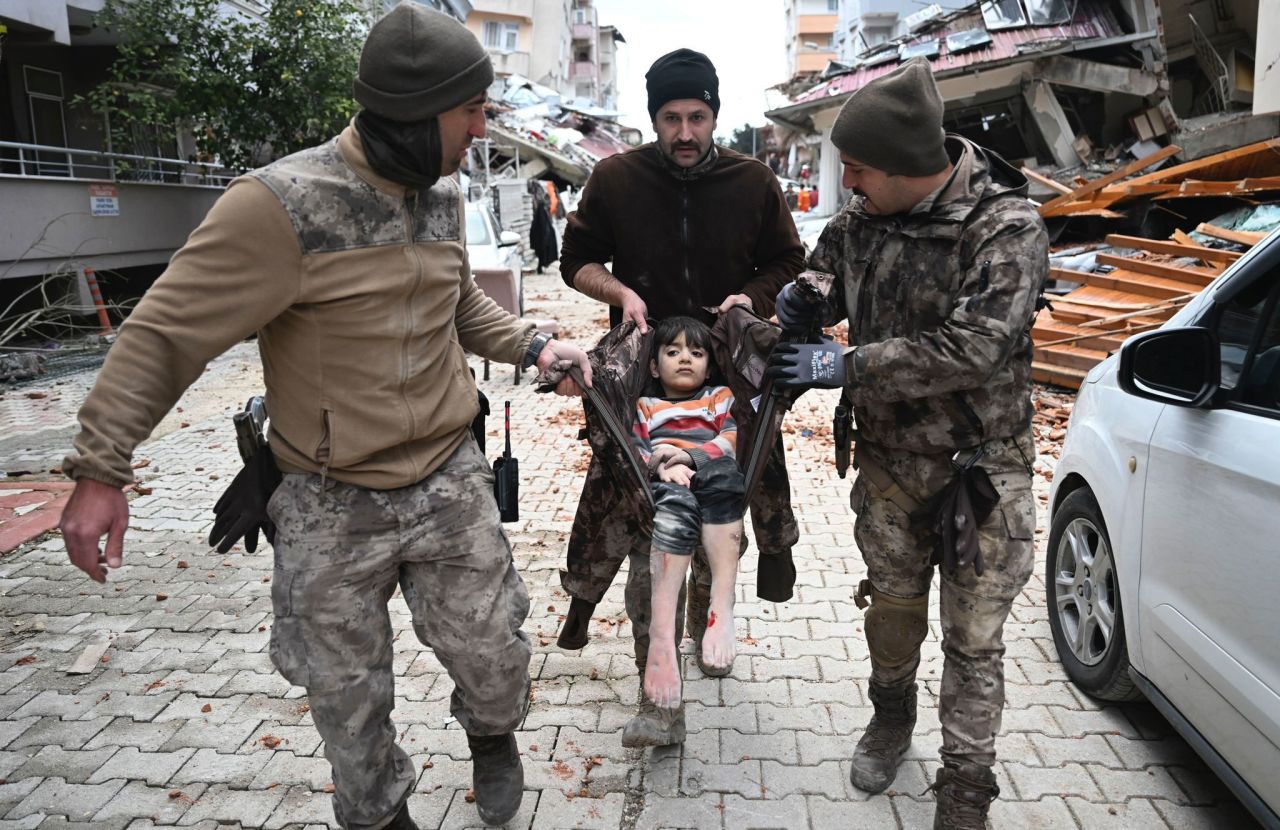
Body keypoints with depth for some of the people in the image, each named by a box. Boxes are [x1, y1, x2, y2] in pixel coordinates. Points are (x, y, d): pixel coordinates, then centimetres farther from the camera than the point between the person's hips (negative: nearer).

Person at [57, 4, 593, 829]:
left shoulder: (443, 196, 2)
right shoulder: (283, 205, -20)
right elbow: (167, 333, -15)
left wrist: (529, 344, 4)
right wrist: (101, 466, -16)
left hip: (451, 484, 4)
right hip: (334, 510, -4)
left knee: (492, 652, 13)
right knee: (349, 695, 13)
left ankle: (493, 731, 47)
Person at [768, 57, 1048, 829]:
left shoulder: (1008, 229, -20)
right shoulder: (863, 218, -3)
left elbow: (969, 350, -29)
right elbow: (822, 280, 18)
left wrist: (844, 367, -26)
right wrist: (799, 303, -6)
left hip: (982, 468, -4)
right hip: (889, 460, 5)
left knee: (973, 641, 6)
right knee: (892, 607, 21)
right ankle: (892, 715, 49)